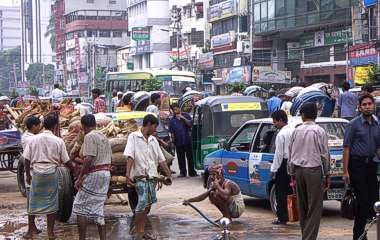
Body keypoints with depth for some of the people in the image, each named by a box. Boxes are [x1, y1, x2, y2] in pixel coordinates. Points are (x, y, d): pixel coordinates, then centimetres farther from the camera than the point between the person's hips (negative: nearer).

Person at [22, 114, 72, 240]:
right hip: (51, 173, -1)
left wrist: (28, 175, 12)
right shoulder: (58, 141, -4)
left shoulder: (33, 139, -1)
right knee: (51, 202, 8)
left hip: (36, 172, 1)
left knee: (34, 201, 10)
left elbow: (27, 159, 0)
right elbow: (66, 161, 1)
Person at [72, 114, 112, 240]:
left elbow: (89, 159, -20)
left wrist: (80, 178, -16)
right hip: (106, 174, 9)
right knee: (98, 208, 11)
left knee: (80, 207, 0)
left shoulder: (90, 136, -11)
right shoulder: (104, 137, 17)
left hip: (94, 174, -8)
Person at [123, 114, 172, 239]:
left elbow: (161, 160, 18)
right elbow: (130, 157, -12)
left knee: (147, 204, 8)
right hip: (140, 176, -7)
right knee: (143, 203, -16)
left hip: (152, 177, 7)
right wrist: (128, 175, -22)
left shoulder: (153, 140, 16)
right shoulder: (134, 136, -2)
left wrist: (168, 175, 15)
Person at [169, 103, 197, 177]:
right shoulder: (172, 120, 9)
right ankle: (182, 172, 12)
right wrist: (173, 140, 4)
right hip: (178, 141, 1)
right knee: (180, 158, 4)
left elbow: (190, 124, -7)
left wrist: (183, 118, -14)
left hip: (187, 140, -1)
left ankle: (192, 172, 9)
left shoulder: (186, 115, 4)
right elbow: (171, 132, 11)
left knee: (190, 157, 3)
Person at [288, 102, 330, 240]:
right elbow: (325, 154, -3)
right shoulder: (319, 131, -6)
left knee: (302, 206, 14)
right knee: (315, 208, -2)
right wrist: (327, 174, 6)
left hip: (298, 170, 4)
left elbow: (291, 154, 9)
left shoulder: (297, 131, 4)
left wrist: (292, 174, 17)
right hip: (314, 170, -4)